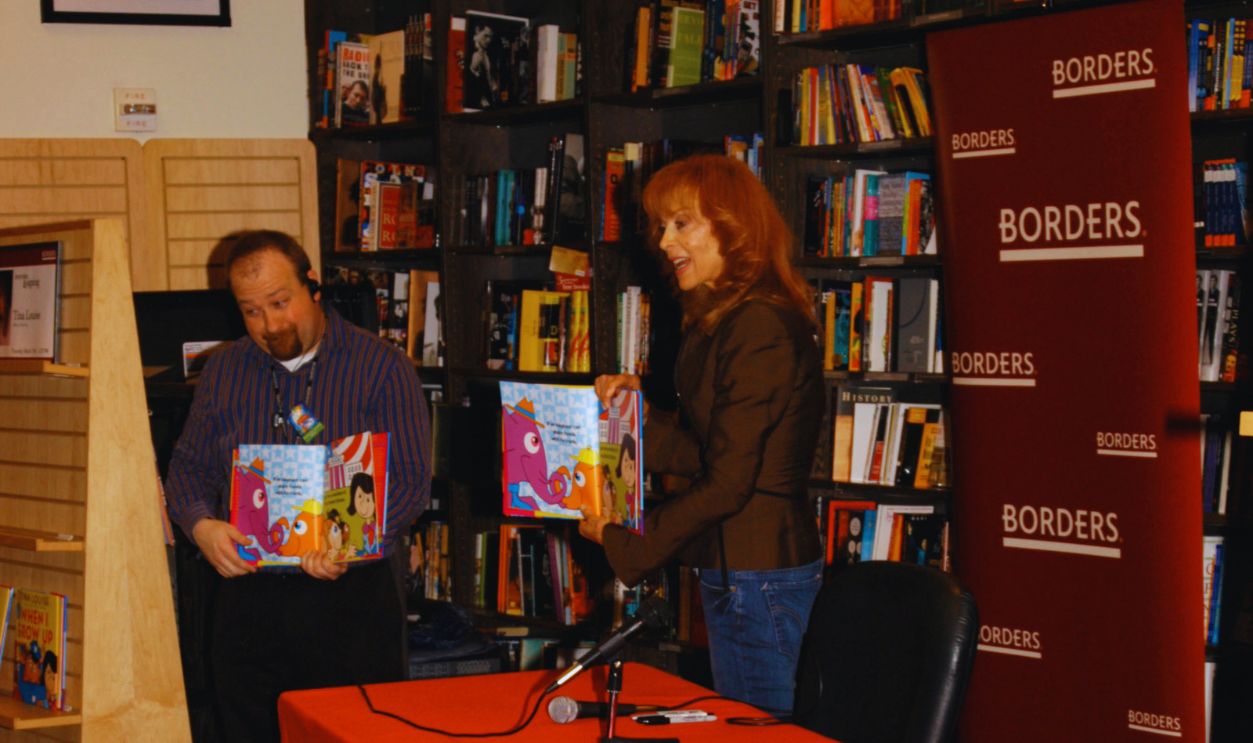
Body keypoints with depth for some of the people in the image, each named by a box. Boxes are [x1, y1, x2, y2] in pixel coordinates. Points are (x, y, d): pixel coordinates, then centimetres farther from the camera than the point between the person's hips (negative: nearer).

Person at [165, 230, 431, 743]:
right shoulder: (223, 370, 10)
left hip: (354, 597, -3)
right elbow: (188, 466, 13)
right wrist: (201, 525, -9)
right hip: (248, 596, 3)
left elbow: (410, 480, -8)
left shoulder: (382, 367, -2)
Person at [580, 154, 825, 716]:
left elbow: (727, 484, -20)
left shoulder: (759, 328, -19)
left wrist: (623, 542, -11)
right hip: (731, 571, 10)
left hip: (760, 579, -10)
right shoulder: (716, 320, 13)